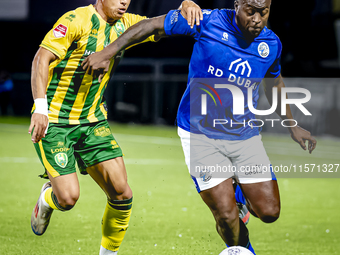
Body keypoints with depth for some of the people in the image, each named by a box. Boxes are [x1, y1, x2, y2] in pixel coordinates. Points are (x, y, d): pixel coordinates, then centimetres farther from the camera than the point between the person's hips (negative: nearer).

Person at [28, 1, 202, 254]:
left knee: (121, 193, -5)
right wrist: (41, 107, -32)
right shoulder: (76, 21, -16)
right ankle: (47, 198, 24)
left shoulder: (125, 24, 4)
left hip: (93, 120, 6)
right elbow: (42, 59, -21)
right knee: (68, 198, -14)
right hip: (55, 121, -6)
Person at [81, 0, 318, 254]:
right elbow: (154, 25, -7)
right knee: (226, 216, -13)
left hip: (245, 135, 4)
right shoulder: (208, 22, -15)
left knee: (269, 212, -4)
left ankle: (239, 192, 30)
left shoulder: (271, 44, -2)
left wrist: (292, 125, 22)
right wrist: (108, 52, -11)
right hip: (200, 134, -4)